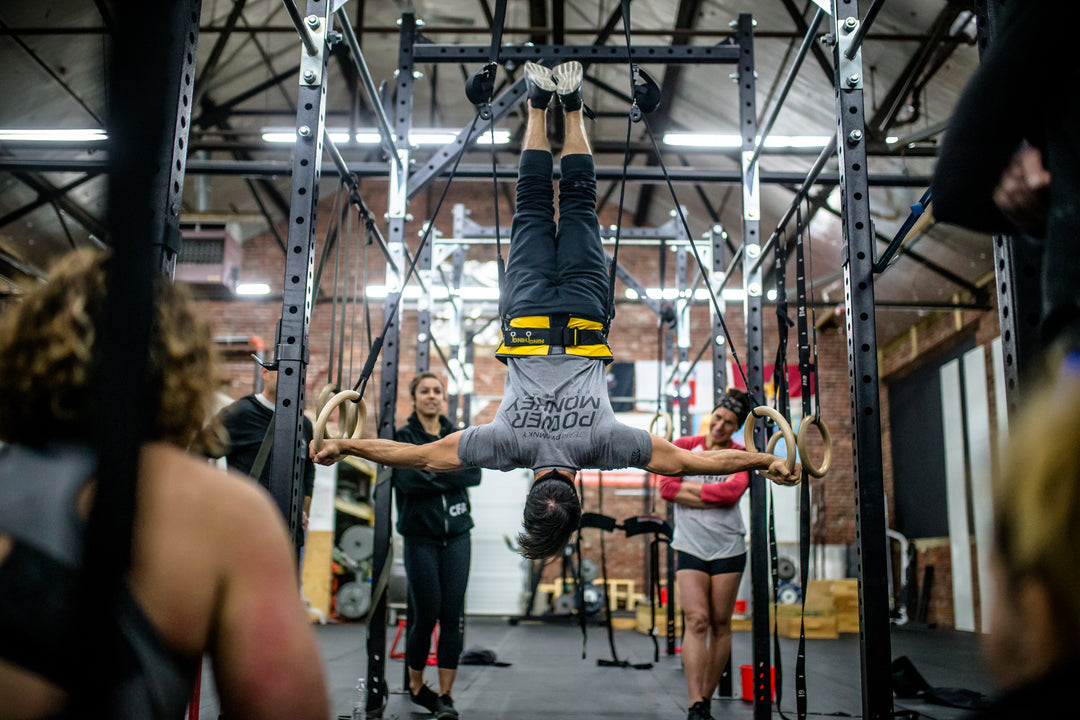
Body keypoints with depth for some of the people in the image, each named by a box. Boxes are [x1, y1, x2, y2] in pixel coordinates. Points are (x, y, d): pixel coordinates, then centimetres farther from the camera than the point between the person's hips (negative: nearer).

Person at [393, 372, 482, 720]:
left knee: (453, 615, -1)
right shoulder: (403, 436, 0)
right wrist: (450, 474, -10)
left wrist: (434, 470, -13)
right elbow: (408, 479, -16)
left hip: (456, 535, 3)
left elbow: (474, 474, -5)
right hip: (421, 537, -3)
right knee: (426, 615, 0)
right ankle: (416, 685, 23)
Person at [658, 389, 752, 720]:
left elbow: (732, 491, -15)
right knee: (696, 621, -11)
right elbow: (666, 487, -8)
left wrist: (690, 487, -10)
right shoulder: (684, 446, 6)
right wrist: (713, 496, -12)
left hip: (728, 548, 1)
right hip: (690, 548, -1)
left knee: (720, 624, 4)